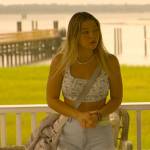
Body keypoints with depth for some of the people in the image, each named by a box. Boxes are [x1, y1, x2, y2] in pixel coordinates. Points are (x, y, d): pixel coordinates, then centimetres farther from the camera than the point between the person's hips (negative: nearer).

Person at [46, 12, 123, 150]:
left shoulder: (110, 61, -12)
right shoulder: (60, 60, -12)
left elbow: (117, 99, 0)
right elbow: (51, 100, -4)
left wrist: (98, 116, -21)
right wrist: (79, 116, -22)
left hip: (100, 134, -1)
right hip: (69, 133, 1)